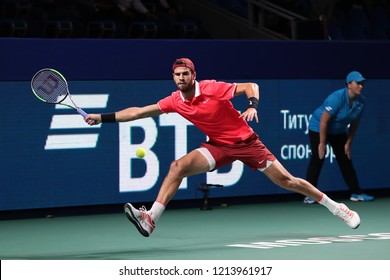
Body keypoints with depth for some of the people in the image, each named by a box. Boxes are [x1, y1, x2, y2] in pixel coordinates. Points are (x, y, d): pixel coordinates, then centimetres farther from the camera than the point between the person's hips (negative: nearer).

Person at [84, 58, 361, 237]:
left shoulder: (212, 88, -19)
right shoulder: (175, 101, -5)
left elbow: (251, 86, -15)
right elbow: (138, 112, -2)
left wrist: (253, 106, -34)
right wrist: (103, 117, -6)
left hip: (246, 141, -3)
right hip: (219, 146, 4)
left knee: (286, 180, -4)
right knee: (178, 166, -19)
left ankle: (335, 206, 13)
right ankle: (151, 219, -24)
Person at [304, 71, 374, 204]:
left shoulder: (361, 101, -12)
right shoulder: (337, 98, -32)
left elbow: (355, 123, 1)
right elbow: (324, 121, -28)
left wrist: (348, 143, 1)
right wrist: (322, 143, -24)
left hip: (339, 131, 6)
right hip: (318, 127, -6)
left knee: (345, 160, 5)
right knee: (318, 159, -10)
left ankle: (356, 193, 10)